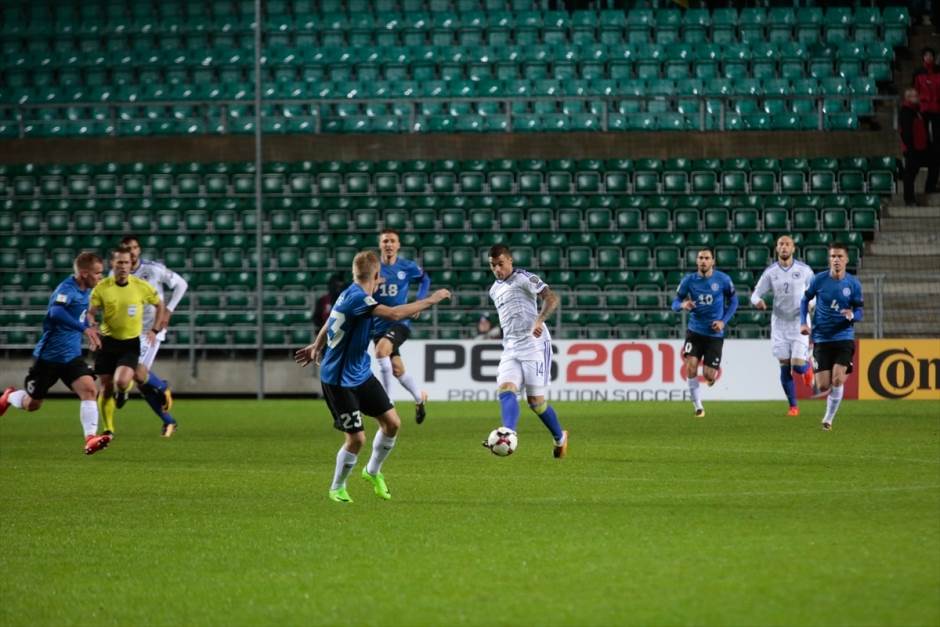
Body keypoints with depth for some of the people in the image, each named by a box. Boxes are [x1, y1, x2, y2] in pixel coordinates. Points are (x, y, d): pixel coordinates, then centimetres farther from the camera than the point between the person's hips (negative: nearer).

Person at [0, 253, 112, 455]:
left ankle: (90, 438, -23)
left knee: (89, 390, -18)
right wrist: (84, 328, -49)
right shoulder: (67, 289, -22)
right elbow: (56, 312, -44)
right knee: (32, 404, 10)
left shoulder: (85, 291, 5)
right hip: (49, 356, -6)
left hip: (72, 356, 6)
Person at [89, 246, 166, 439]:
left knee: (121, 382, -23)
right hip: (108, 342, 2)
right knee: (106, 387, 2)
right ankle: (108, 429, 18)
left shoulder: (142, 286, -7)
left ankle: (142, 377, 15)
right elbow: (91, 313, -1)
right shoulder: (102, 288, -6)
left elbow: (160, 306, 8)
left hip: (131, 343, -2)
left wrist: (155, 330, -1)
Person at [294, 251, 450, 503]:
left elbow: (330, 322, 22)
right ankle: (337, 488, 17)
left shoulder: (351, 294, 5)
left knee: (392, 422, 5)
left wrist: (317, 347, 38)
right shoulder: (355, 298, -26)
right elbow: (394, 314, -35)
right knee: (356, 438, -7)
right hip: (339, 381, -9)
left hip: (361, 373, 9)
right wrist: (431, 300, -26)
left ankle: (373, 471, 28)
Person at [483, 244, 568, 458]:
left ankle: (559, 438, 18)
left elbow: (551, 298, -17)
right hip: (510, 350, 7)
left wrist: (540, 320, -32)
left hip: (534, 345, -7)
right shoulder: (494, 290, 19)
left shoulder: (523, 278, -5)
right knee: (505, 390, -19)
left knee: (535, 400, -4)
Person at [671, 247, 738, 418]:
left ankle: (714, 375, 35)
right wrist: (682, 305, -23)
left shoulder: (723, 280, -6)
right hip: (695, 331, 1)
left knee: (708, 375, -5)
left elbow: (733, 301, 7)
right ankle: (698, 407, -2)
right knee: (691, 366, -17)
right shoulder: (689, 280, -4)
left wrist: (723, 321, -6)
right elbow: (675, 303, 2)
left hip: (715, 333, -1)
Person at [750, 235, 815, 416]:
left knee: (798, 366, -10)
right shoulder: (770, 272, -1)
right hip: (779, 324, 2)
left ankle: (807, 369, 29)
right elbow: (756, 294, 1)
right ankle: (793, 406, 14)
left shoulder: (804, 270, -4)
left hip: (800, 322, -2)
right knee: (785, 367, 0)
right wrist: (758, 301, -23)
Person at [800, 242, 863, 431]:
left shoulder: (853, 284, -3)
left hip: (843, 338, 0)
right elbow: (805, 300, 11)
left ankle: (828, 419, 1)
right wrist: (803, 322, -2)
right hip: (821, 338, 0)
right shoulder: (819, 280, -4)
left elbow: (859, 313, 2)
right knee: (823, 386, -3)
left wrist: (851, 315, -22)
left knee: (837, 380, -16)